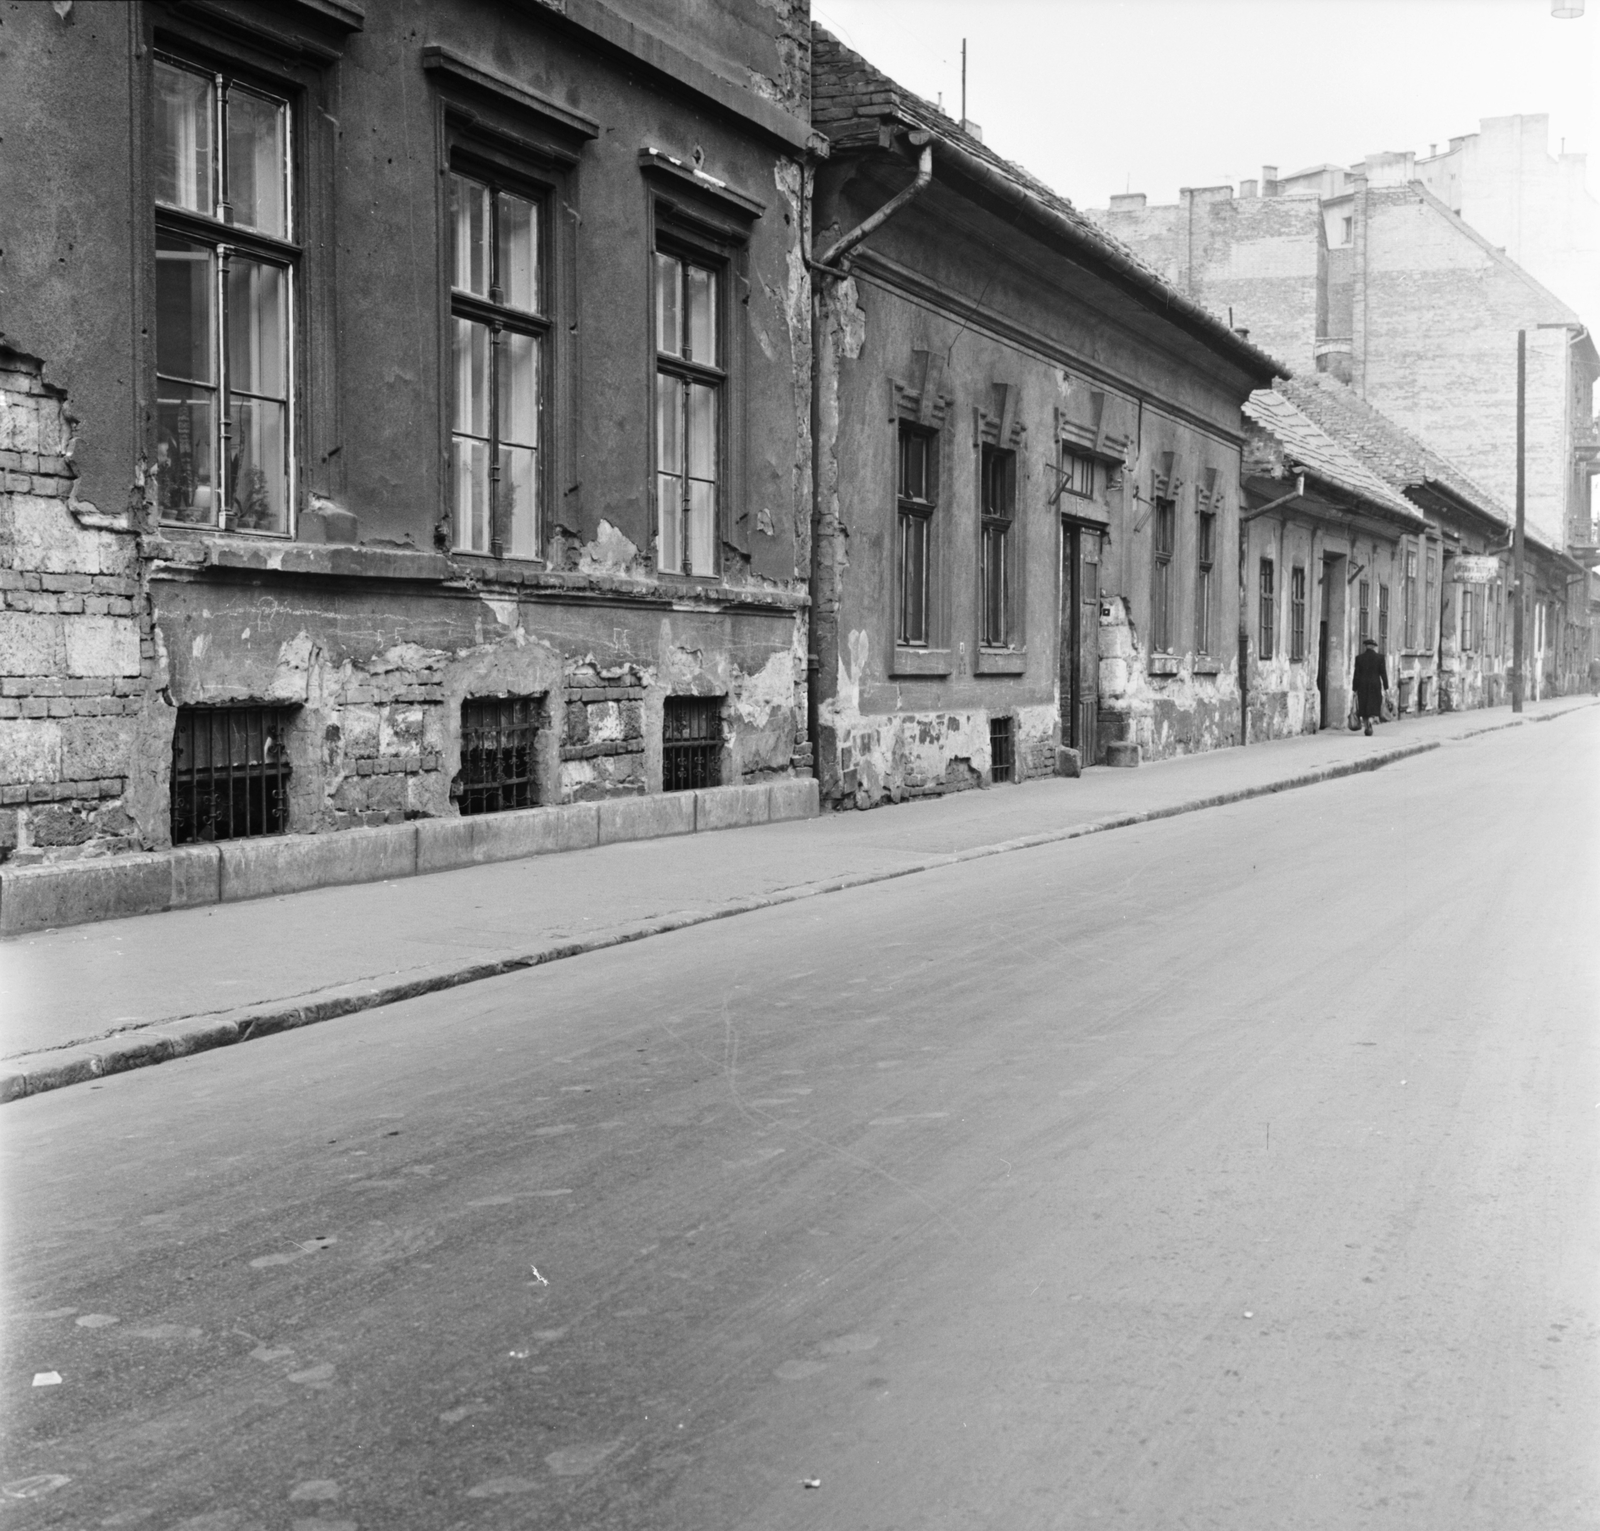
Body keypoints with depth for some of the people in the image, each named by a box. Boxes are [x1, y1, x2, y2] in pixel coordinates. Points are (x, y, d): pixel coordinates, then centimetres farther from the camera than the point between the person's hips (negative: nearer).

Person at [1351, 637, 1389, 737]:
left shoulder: (1359, 658, -3)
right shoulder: (1380, 657, -4)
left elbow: (1356, 674, -3)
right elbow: (1383, 673, -4)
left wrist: (1354, 689, 2)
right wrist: (1386, 688, 1)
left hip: (1362, 686, 1)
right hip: (1375, 686, -1)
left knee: (1364, 707, 11)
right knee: (1373, 706, 3)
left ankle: (1365, 726, 13)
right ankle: (1370, 721, -22)